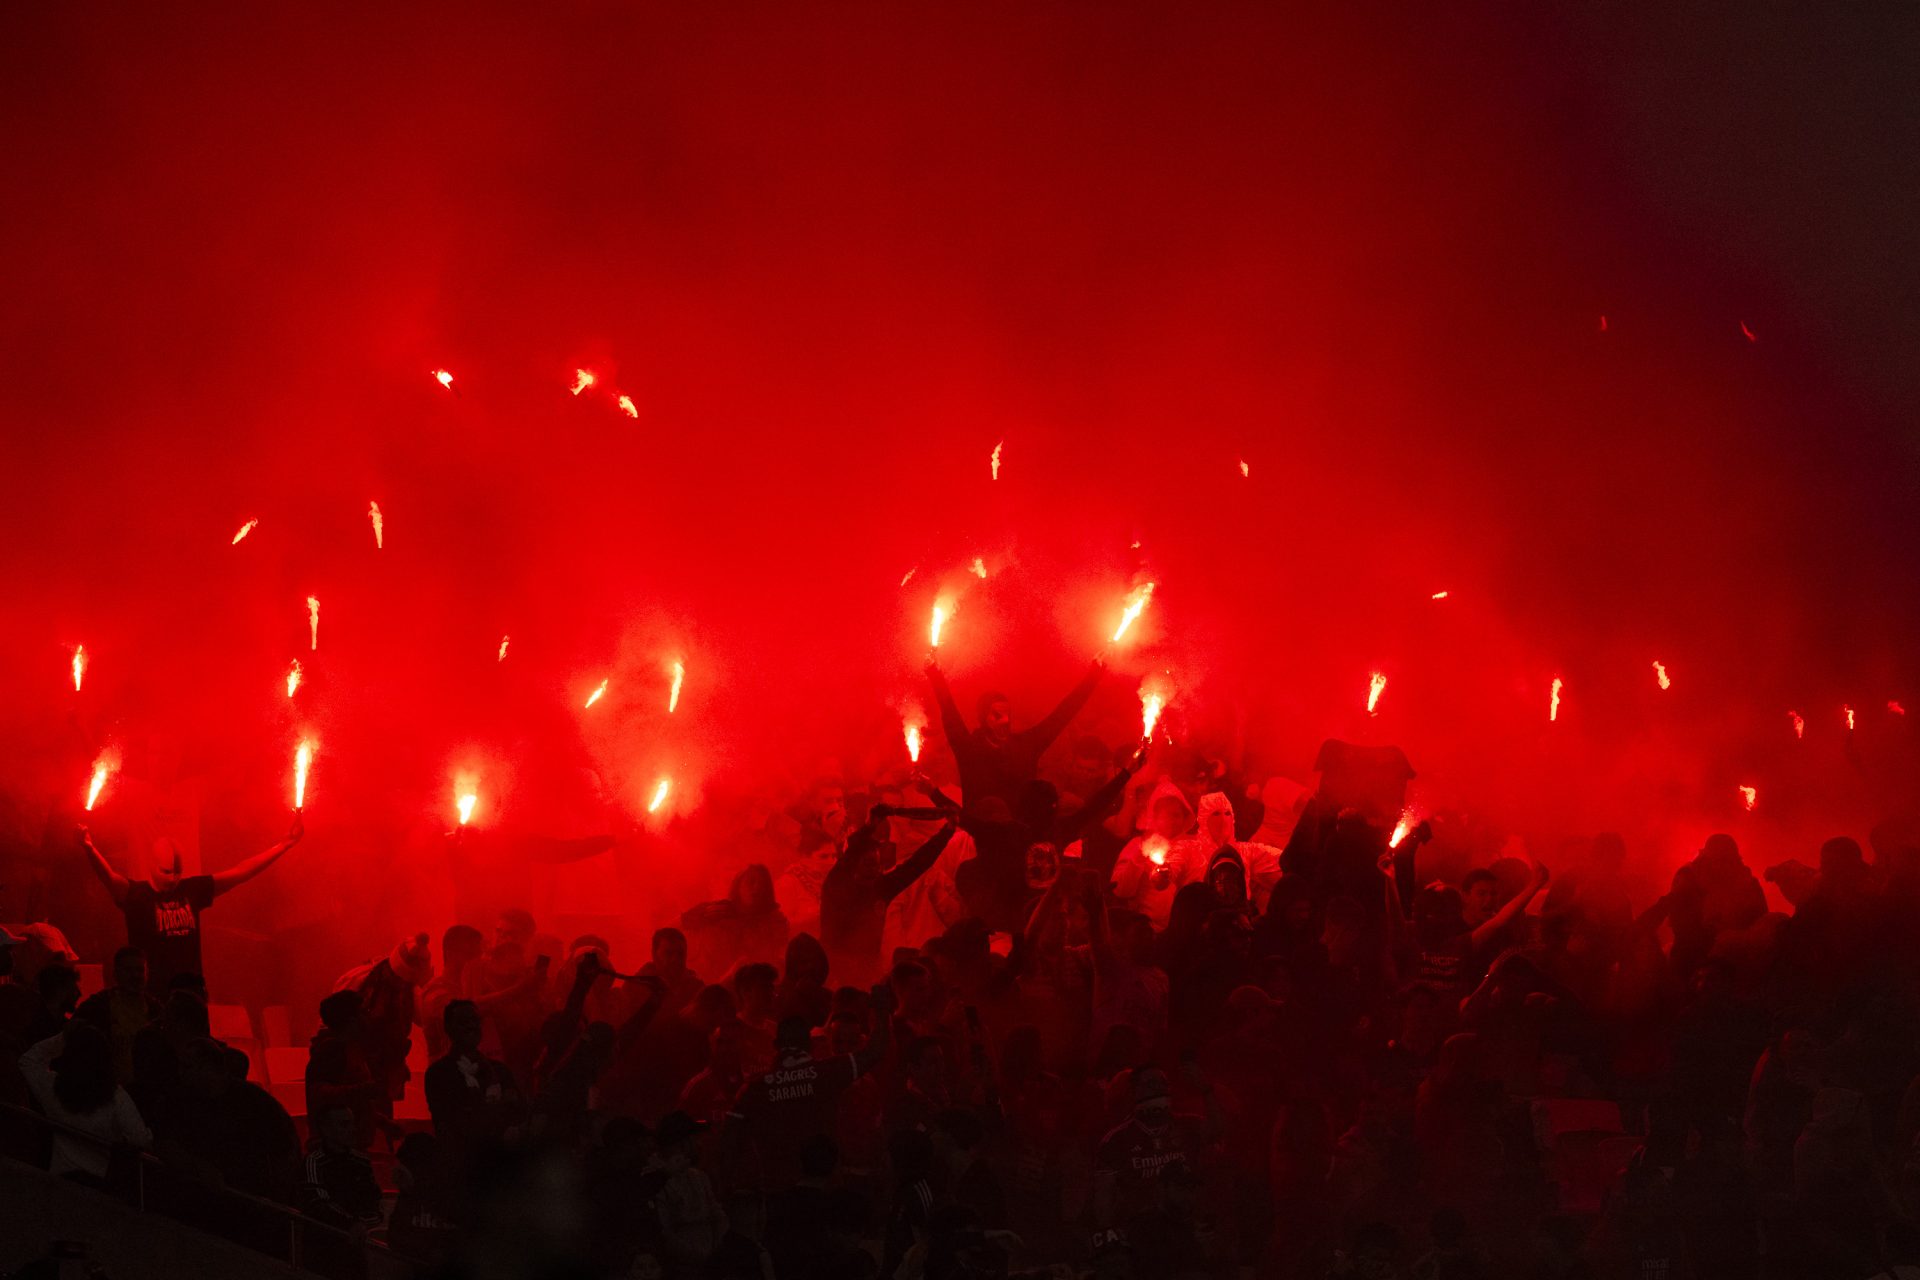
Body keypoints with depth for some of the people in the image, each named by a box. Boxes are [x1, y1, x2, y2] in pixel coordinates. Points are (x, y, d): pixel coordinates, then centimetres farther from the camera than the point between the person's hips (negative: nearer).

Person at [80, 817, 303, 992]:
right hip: (153, 992, -4)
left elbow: (240, 872, 11)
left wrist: (285, 844, 9)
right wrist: (90, 850, -44)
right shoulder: (137, 895, -4)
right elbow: (111, 878, -23)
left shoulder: (191, 890, 8)